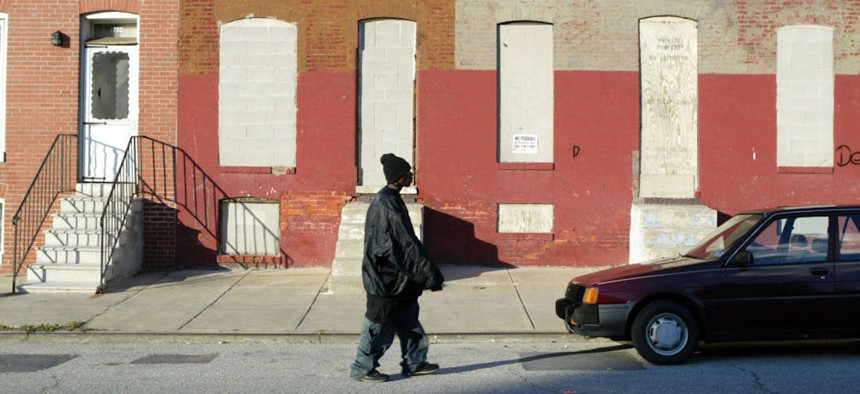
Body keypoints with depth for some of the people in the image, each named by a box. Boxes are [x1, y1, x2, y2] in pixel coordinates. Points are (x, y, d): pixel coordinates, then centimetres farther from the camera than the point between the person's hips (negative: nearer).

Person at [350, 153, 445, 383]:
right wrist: (431, 276, -18)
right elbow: (406, 246, -22)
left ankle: (414, 363, 26)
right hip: (387, 277, -10)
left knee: (408, 321, 16)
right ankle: (362, 369, 14)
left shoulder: (388, 199, 8)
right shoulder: (388, 205, -22)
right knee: (380, 325, 2)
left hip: (395, 276, 10)